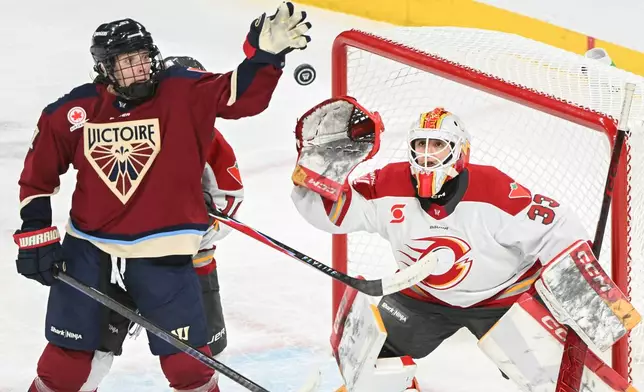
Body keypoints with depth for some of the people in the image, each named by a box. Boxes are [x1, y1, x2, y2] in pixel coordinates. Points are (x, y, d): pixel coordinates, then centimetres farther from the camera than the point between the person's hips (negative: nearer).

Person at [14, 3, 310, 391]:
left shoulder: (184, 92, -9)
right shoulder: (71, 113, -4)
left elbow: (243, 93, -19)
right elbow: (38, 174, 8)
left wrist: (267, 52, -36)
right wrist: (36, 235, 3)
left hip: (162, 255, -1)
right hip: (88, 251, 1)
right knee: (67, 359, 8)